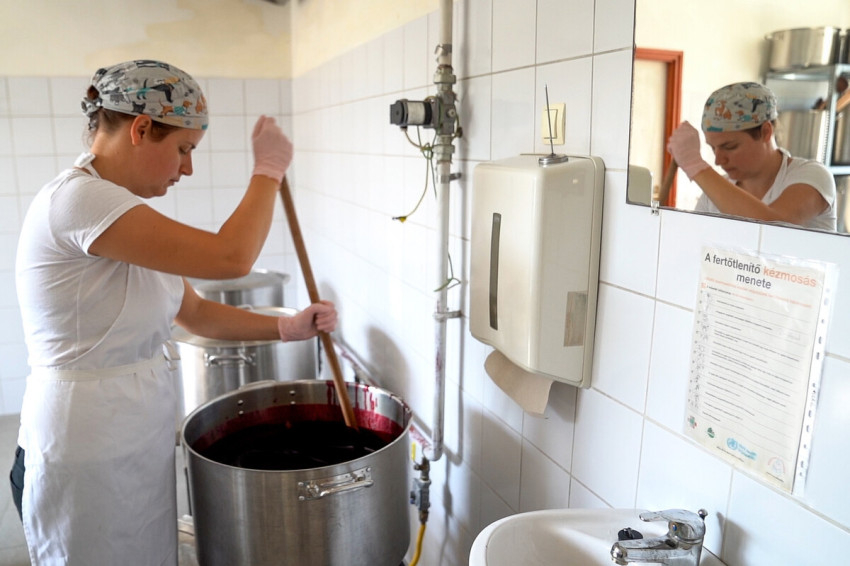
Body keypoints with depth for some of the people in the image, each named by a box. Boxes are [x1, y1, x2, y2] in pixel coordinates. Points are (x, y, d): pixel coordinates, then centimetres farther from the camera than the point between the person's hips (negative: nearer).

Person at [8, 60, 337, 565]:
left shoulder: (121, 211, 8)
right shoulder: (76, 200, -22)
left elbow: (195, 312, 9)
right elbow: (230, 257, -28)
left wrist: (287, 328, -1)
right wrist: (269, 169, -14)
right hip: (89, 465, -8)